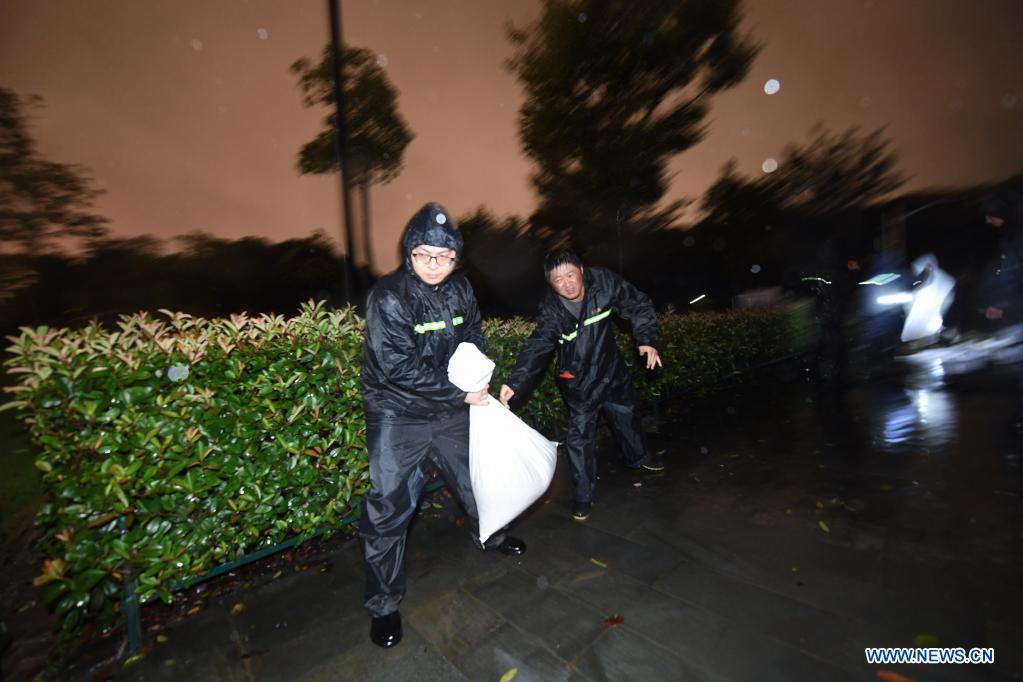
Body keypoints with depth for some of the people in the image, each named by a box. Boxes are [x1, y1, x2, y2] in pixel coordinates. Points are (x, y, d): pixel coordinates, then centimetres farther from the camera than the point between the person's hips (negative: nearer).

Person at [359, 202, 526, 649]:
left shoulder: (461, 290, -3)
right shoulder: (387, 297, -22)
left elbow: (474, 339, 9)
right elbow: (398, 368, -26)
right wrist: (459, 393, -21)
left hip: (450, 410, 6)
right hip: (397, 415, -5)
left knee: (473, 477, 21)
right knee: (389, 505, -1)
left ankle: (488, 534, 52)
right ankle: (384, 604, 23)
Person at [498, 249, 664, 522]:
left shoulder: (604, 282, -22)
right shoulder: (551, 310, -24)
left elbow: (639, 305, -9)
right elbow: (538, 346, -32)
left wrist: (646, 340, -20)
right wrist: (515, 382, -46)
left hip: (611, 368, 3)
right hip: (578, 380, -3)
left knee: (626, 415, 23)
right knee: (580, 434, -3)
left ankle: (639, 457, 54)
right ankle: (583, 494, 18)